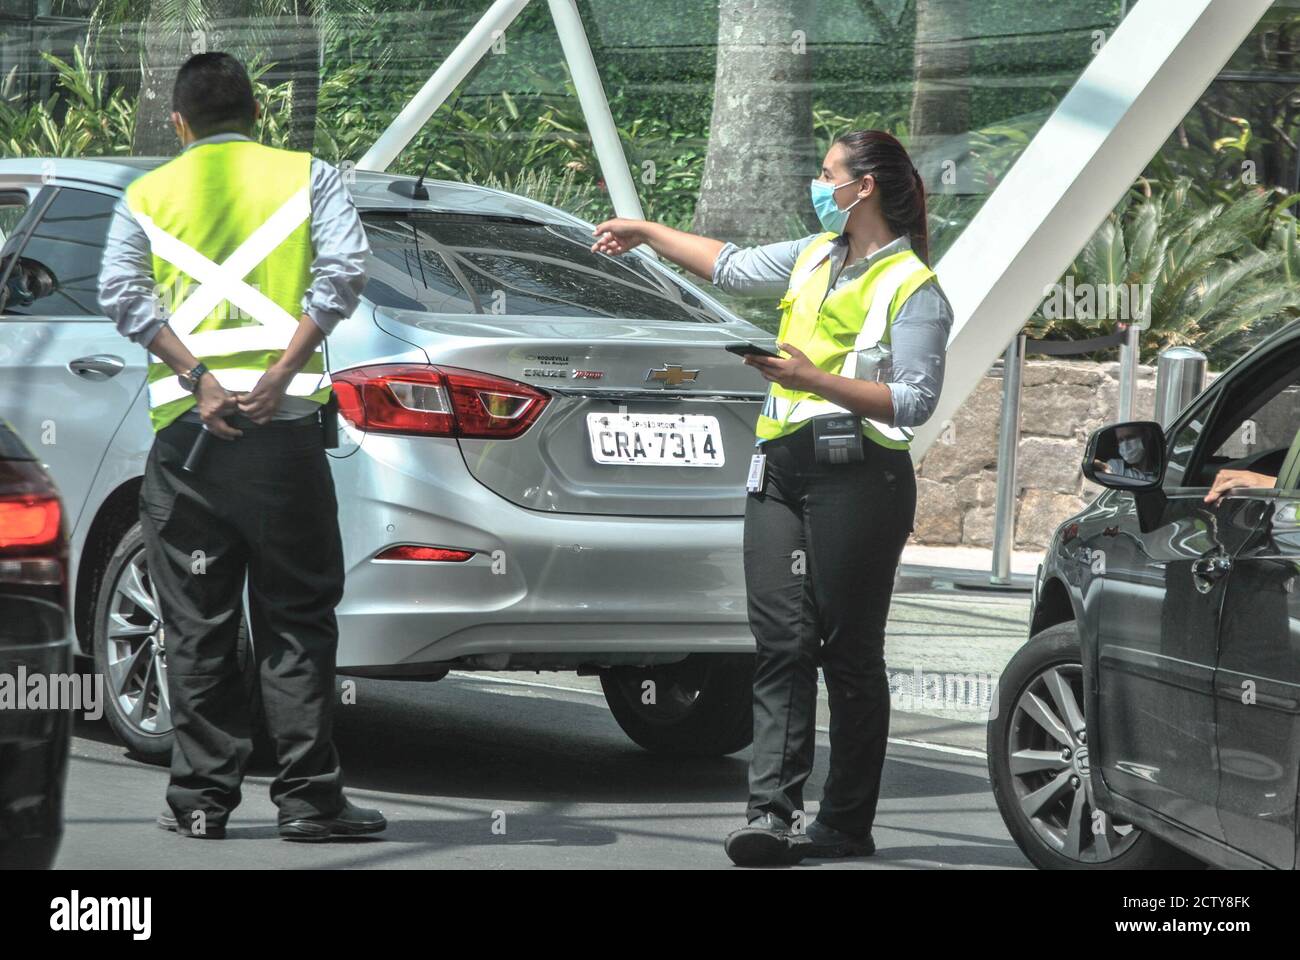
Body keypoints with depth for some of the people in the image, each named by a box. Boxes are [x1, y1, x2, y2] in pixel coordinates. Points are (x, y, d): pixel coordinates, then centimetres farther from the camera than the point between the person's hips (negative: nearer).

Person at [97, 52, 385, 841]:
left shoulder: (147, 195, 12)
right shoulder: (308, 178, 9)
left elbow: (122, 291, -4)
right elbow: (344, 269, -8)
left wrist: (198, 380, -11)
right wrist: (282, 372, -13)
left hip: (186, 425, 1)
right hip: (285, 423, -1)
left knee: (199, 627, 7)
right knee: (296, 622, 3)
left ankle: (203, 797, 7)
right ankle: (309, 798, -1)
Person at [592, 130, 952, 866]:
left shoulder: (912, 289, -4)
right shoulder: (815, 257, 19)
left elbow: (915, 401, -13)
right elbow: (732, 266, 35)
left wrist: (815, 380, -20)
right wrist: (645, 232, 40)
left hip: (857, 477, -7)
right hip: (781, 472, 7)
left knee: (849, 652, -2)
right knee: (781, 642, -5)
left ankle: (848, 824, 4)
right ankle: (773, 809, -11)